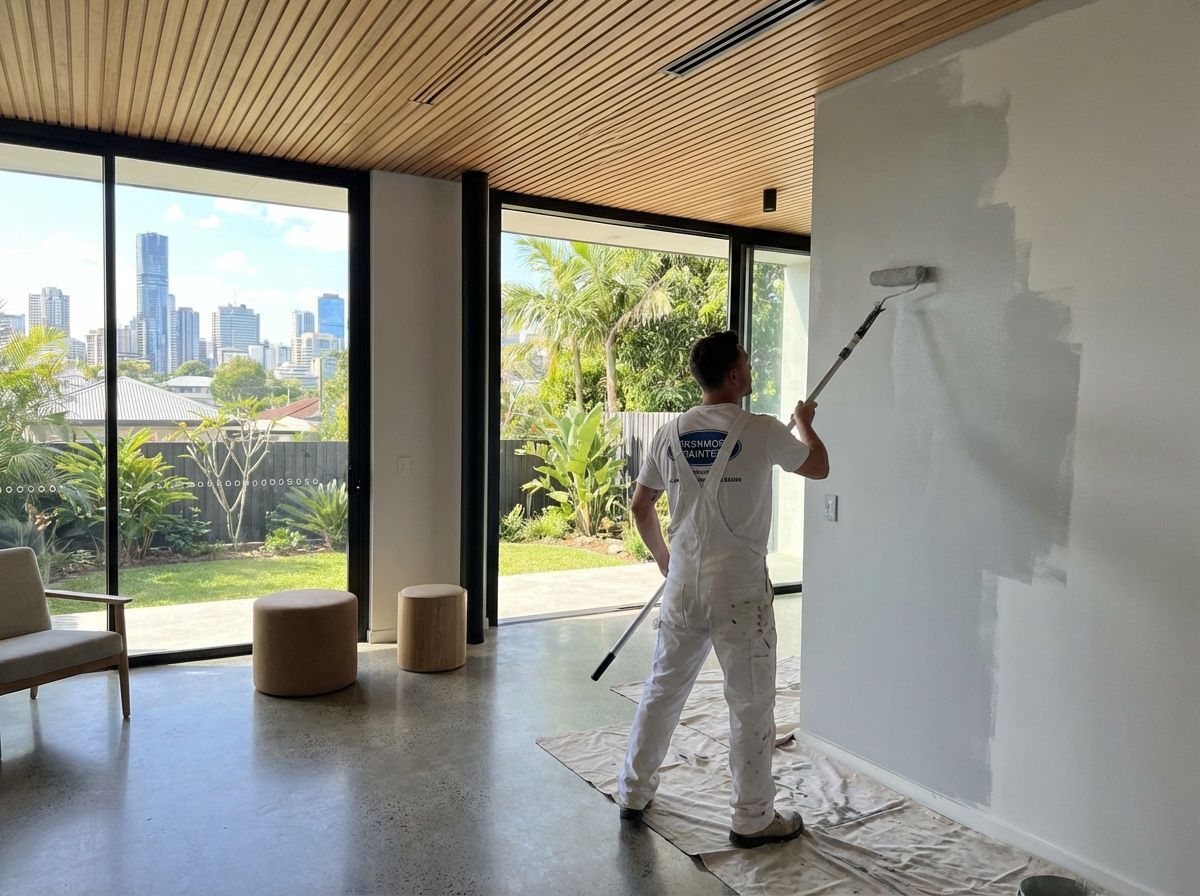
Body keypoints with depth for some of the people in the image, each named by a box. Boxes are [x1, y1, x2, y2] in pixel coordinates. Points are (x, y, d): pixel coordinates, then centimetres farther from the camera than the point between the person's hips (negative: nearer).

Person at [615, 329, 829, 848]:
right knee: (751, 705, 9)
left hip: (682, 585, 5)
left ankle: (633, 792, 31)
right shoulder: (761, 431, -11)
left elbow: (640, 505, 11)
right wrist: (804, 423, 25)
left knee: (663, 689, 18)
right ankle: (753, 819, 22)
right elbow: (819, 468, 6)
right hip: (739, 591, -5)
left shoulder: (670, 434, 2)